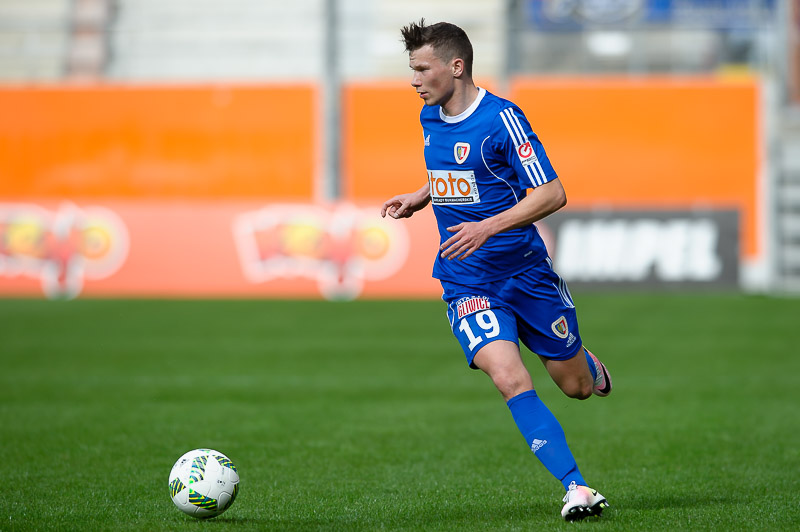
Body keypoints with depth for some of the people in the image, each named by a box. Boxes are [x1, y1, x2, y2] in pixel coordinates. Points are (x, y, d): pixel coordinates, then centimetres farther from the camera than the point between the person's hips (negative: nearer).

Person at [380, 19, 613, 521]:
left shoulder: (502, 118, -15)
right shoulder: (429, 119, 6)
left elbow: (553, 194, -18)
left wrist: (488, 227, -27)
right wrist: (419, 198, 7)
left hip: (527, 271, -3)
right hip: (468, 284, 3)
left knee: (576, 384, 10)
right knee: (509, 378, -22)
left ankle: (590, 367, 49)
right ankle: (576, 488, -21)